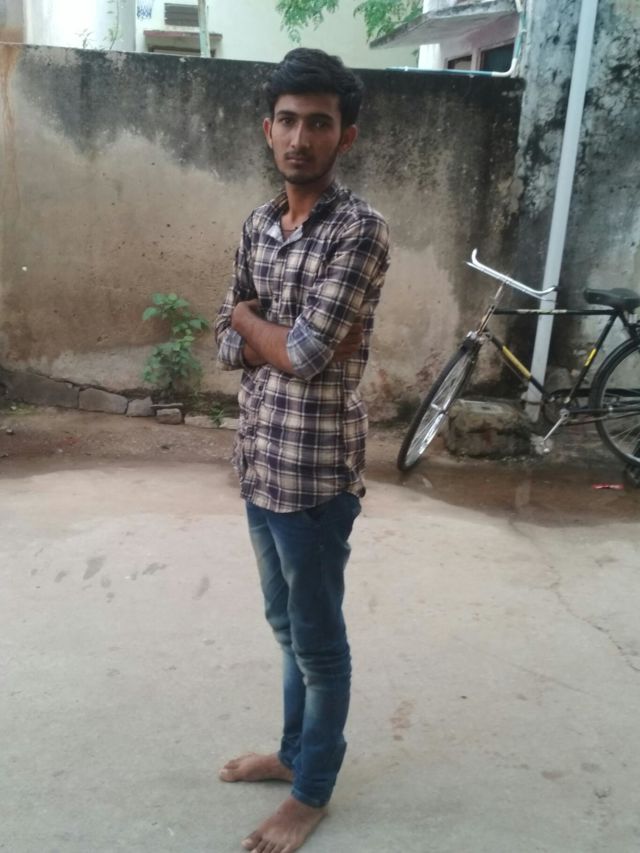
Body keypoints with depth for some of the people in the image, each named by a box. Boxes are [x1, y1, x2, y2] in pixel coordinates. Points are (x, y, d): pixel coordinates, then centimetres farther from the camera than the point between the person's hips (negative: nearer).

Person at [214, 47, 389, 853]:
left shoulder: (359, 230, -15)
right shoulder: (258, 224, 9)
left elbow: (303, 354, -21)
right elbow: (228, 345, 7)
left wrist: (248, 317, -2)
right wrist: (288, 336, -11)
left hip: (315, 468, -7)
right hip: (259, 457, 7)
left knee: (318, 638, 11)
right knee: (285, 624, 23)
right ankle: (295, 749, 45)